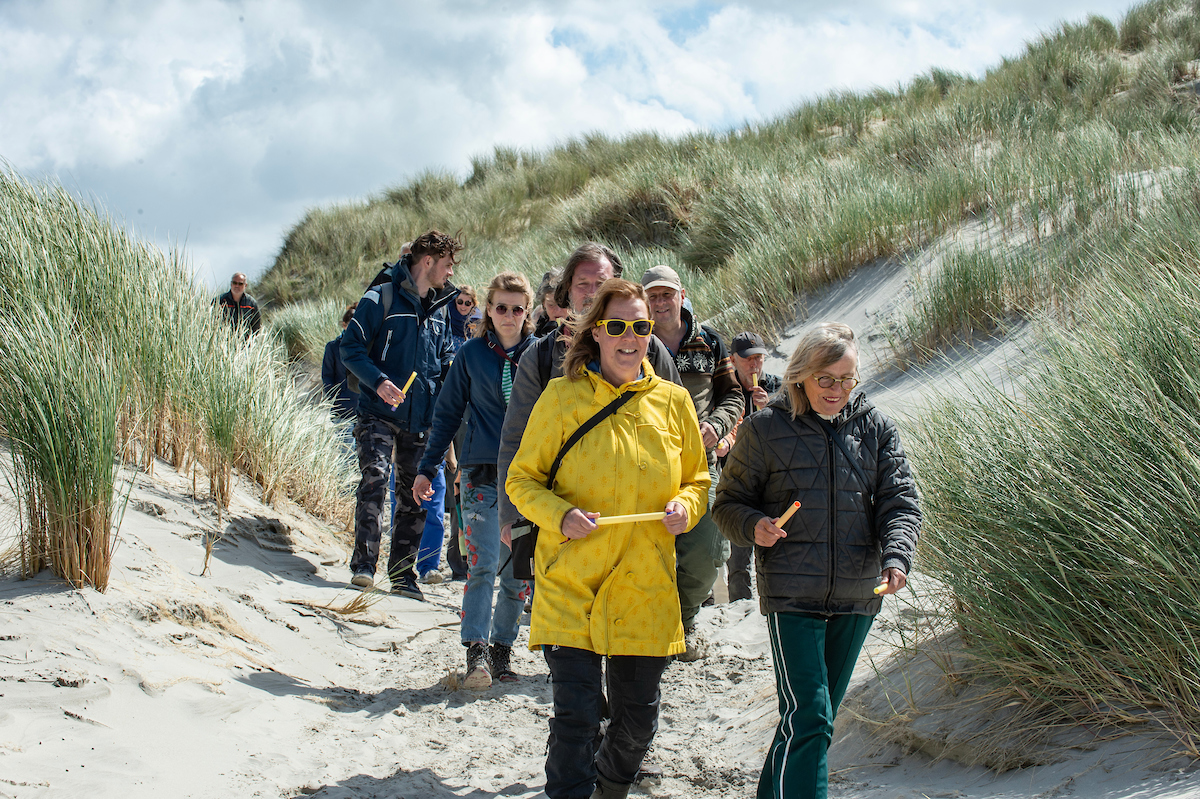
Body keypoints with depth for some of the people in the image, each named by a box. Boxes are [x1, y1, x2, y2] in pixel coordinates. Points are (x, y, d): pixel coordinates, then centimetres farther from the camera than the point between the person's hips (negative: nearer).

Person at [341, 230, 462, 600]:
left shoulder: (439, 310, 15)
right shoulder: (381, 300, -4)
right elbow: (350, 347, -7)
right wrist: (378, 381, -20)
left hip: (420, 418, 6)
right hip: (379, 413, -6)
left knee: (415, 498, 5)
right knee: (375, 477, -22)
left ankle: (402, 574, 14)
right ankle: (364, 563, -17)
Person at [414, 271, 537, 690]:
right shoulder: (472, 353, 5)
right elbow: (448, 412, 9)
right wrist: (427, 467, 7)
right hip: (482, 474, -1)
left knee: (519, 571, 4)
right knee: (482, 566, -14)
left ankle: (502, 648, 16)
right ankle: (476, 651, -15)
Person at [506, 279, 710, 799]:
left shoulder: (672, 401, 6)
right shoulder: (563, 396, -3)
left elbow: (697, 480, 16)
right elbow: (522, 479, 1)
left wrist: (685, 507, -7)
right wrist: (561, 516, -18)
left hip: (645, 587, 3)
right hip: (571, 585, -3)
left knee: (637, 721, 14)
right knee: (575, 717, -11)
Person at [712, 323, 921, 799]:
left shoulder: (874, 428, 5)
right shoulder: (765, 429, -3)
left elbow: (900, 501, 0)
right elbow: (729, 503, 4)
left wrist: (896, 558, -18)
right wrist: (753, 526, -18)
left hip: (857, 596, 4)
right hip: (792, 596, -4)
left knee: (820, 718, 15)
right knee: (807, 718, -14)